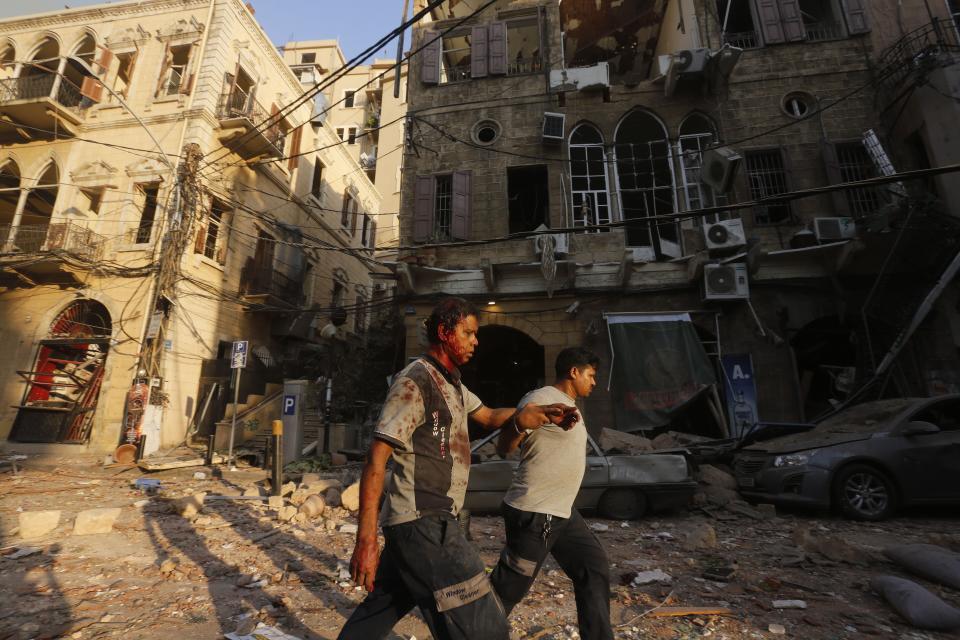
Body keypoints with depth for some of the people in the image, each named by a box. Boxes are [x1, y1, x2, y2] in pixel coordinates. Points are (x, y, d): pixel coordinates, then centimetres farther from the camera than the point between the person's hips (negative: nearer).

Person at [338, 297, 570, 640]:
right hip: (423, 523, -9)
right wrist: (366, 539, -21)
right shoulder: (414, 382, -17)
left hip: (428, 520, 9)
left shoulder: (452, 382, 12)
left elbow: (487, 416, 18)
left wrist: (520, 415, -3)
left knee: (383, 608, 24)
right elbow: (376, 460, -19)